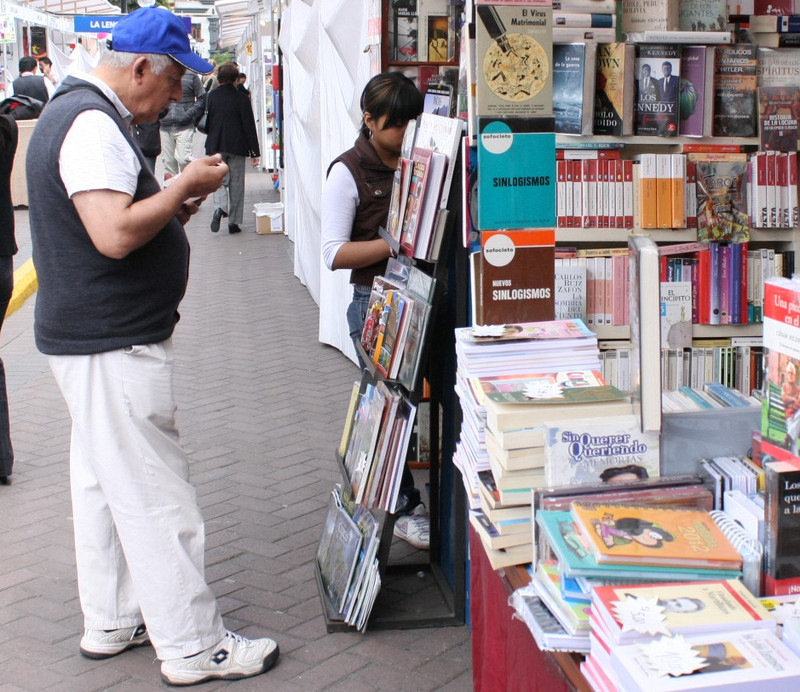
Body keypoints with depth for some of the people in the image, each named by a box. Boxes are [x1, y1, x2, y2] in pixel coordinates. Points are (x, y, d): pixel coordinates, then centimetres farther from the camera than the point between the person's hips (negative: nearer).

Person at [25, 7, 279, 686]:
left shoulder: (78, 112, 15)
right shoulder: (93, 125, -19)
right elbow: (115, 234, -29)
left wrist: (172, 207, 8)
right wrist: (186, 185, -17)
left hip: (95, 339, 11)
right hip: (113, 345, -11)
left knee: (105, 485, 18)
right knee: (156, 496, -4)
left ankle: (111, 622, 30)